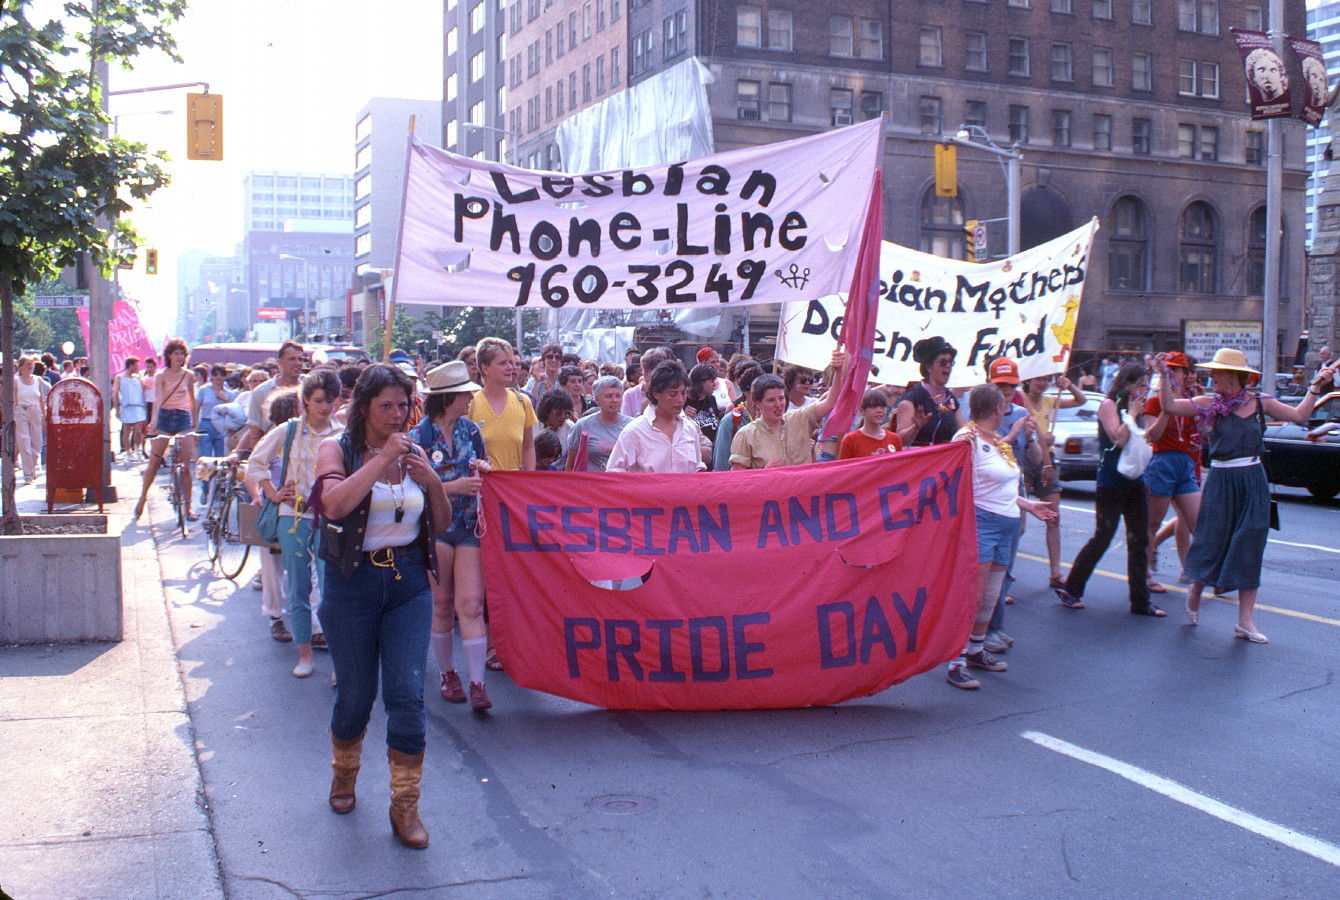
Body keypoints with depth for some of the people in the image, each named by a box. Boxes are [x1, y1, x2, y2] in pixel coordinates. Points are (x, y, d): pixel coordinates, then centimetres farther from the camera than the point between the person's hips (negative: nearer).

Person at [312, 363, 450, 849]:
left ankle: (405, 804, 4)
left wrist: (433, 480, -6)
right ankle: (344, 773, 38)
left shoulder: (414, 453, 7)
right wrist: (383, 457, -22)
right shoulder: (338, 449, -3)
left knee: (407, 694, -6)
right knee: (356, 695, 8)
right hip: (352, 582, -2)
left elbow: (442, 525, 11)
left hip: (409, 581, 2)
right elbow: (335, 503, -24)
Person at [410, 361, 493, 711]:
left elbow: (484, 467, 20)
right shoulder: (419, 437, -4)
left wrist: (483, 468, -4)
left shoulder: (470, 430, 8)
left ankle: (477, 683, -8)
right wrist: (452, 487, -20)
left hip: (469, 526, 2)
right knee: (442, 604, 7)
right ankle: (447, 674, 23)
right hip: (434, 526, -2)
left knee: (471, 603, -7)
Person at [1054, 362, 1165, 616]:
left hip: (1134, 482, 7)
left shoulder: (1135, 407, 14)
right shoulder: (1108, 405, -8)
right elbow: (1119, 438, -20)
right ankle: (1070, 589, 13)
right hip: (1111, 483, -7)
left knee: (1139, 541, 4)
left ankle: (1140, 601, 9)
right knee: (1102, 539, -2)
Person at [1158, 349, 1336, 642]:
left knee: (1249, 551, 2)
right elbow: (1170, 406, -6)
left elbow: (1299, 415, 10)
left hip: (1254, 483, 1)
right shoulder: (1209, 404, 0)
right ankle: (1195, 591, 32)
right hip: (1220, 482, -1)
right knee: (1211, 543, 2)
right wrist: (1165, 377, -14)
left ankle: (1245, 621, 6)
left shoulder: (1259, 403, 5)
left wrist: (1316, 387, 5)